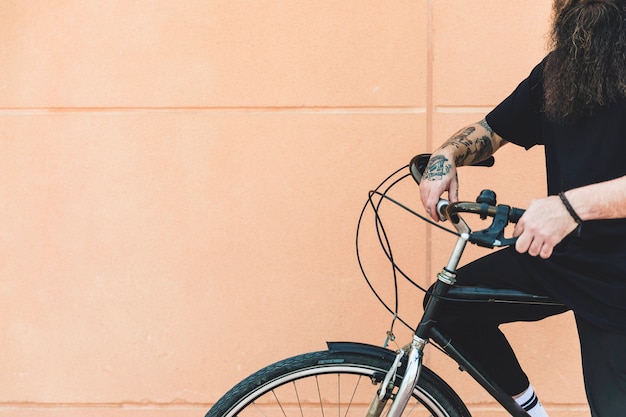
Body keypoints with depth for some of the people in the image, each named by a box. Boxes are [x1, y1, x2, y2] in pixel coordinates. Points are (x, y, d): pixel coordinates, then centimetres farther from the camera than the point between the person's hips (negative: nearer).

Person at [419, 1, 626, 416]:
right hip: (560, 254, 7)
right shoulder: (557, 68, 7)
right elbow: (491, 129, 13)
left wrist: (574, 205, -41)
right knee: (450, 302, -1)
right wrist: (446, 156, -7)